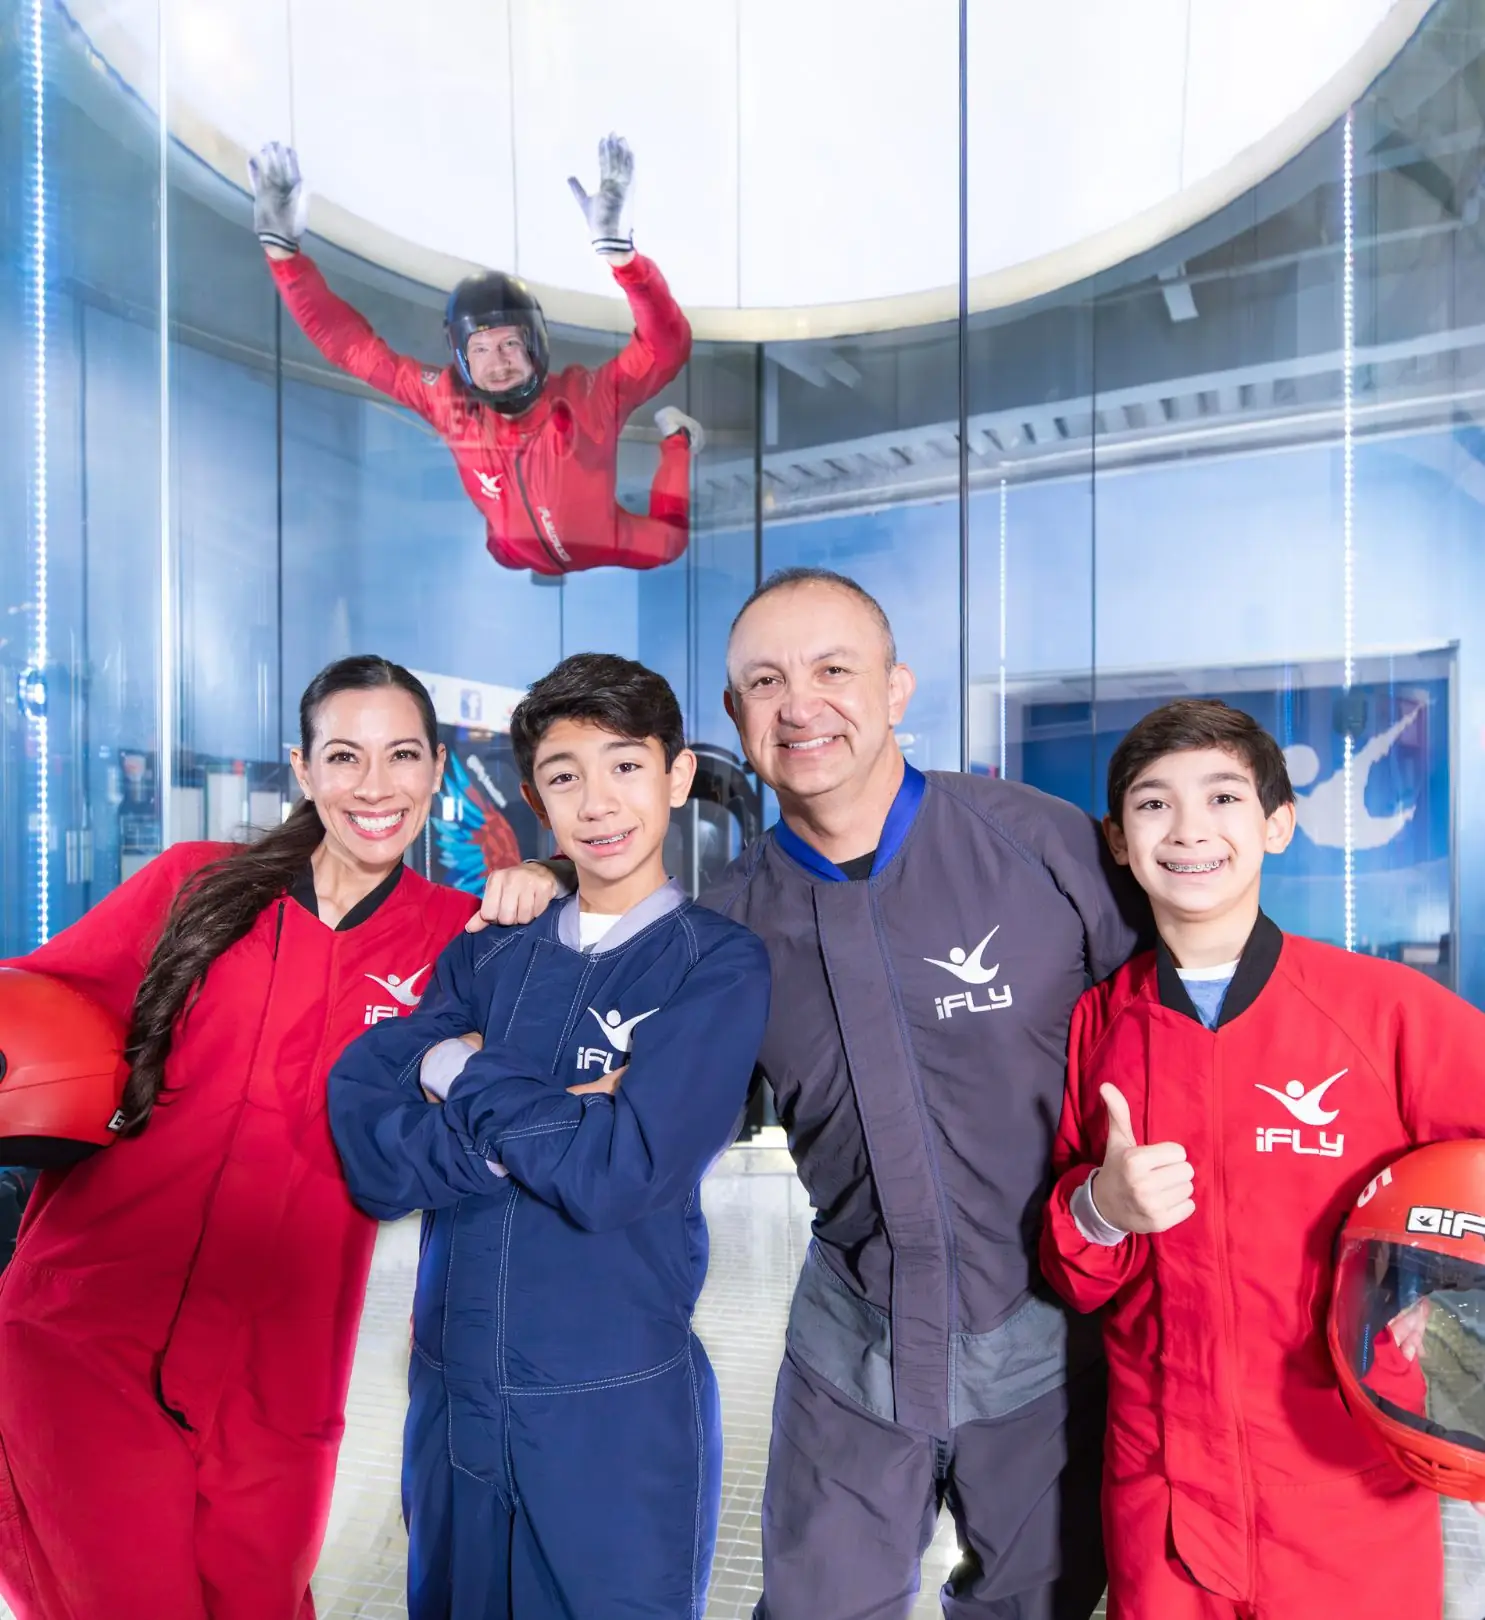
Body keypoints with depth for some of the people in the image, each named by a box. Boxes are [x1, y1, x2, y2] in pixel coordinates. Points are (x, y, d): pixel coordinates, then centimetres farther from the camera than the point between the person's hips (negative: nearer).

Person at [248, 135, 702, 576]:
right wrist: (281, 247, -27)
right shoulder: (448, 401, -25)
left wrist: (614, 246, -65)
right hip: (518, 563, 3)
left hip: (607, 553, -3)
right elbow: (349, 343, -19)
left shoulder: (587, 399, -35)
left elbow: (667, 344, -51)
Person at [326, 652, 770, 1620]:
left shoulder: (721, 965, -9)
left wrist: (465, 1075, -8)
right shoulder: (482, 961, 4)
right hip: (448, 1397, 4)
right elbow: (369, 1155, -7)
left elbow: (614, 1176, -20)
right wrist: (540, 1123, -19)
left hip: (620, 1407, -4)